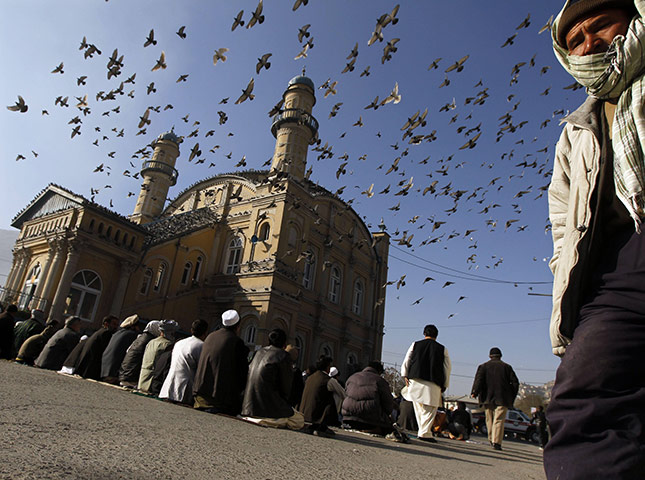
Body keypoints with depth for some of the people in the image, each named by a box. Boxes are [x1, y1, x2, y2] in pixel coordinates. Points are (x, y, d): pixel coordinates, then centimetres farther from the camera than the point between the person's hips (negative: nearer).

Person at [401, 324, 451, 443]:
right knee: (430, 409, 3)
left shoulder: (415, 345, 12)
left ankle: (424, 431, 15)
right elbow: (447, 369, 8)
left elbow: (406, 361, 8)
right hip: (433, 384, -2)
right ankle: (424, 433, -5)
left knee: (419, 408, 13)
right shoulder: (443, 349, 9)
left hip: (415, 380, 2)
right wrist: (444, 386, 12)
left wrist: (405, 376, 10)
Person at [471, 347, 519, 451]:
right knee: (499, 420, -5)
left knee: (490, 420, 14)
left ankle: (491, 440, 18)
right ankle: (496, 442, -15)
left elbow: (479, 379, -6)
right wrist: (512, 397, 12)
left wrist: (474, 392, -8)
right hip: (503, 399, -1)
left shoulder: (483, 366, 7)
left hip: (488, 398, 1)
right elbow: (515, 382, 5)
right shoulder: (507, 367, 8)